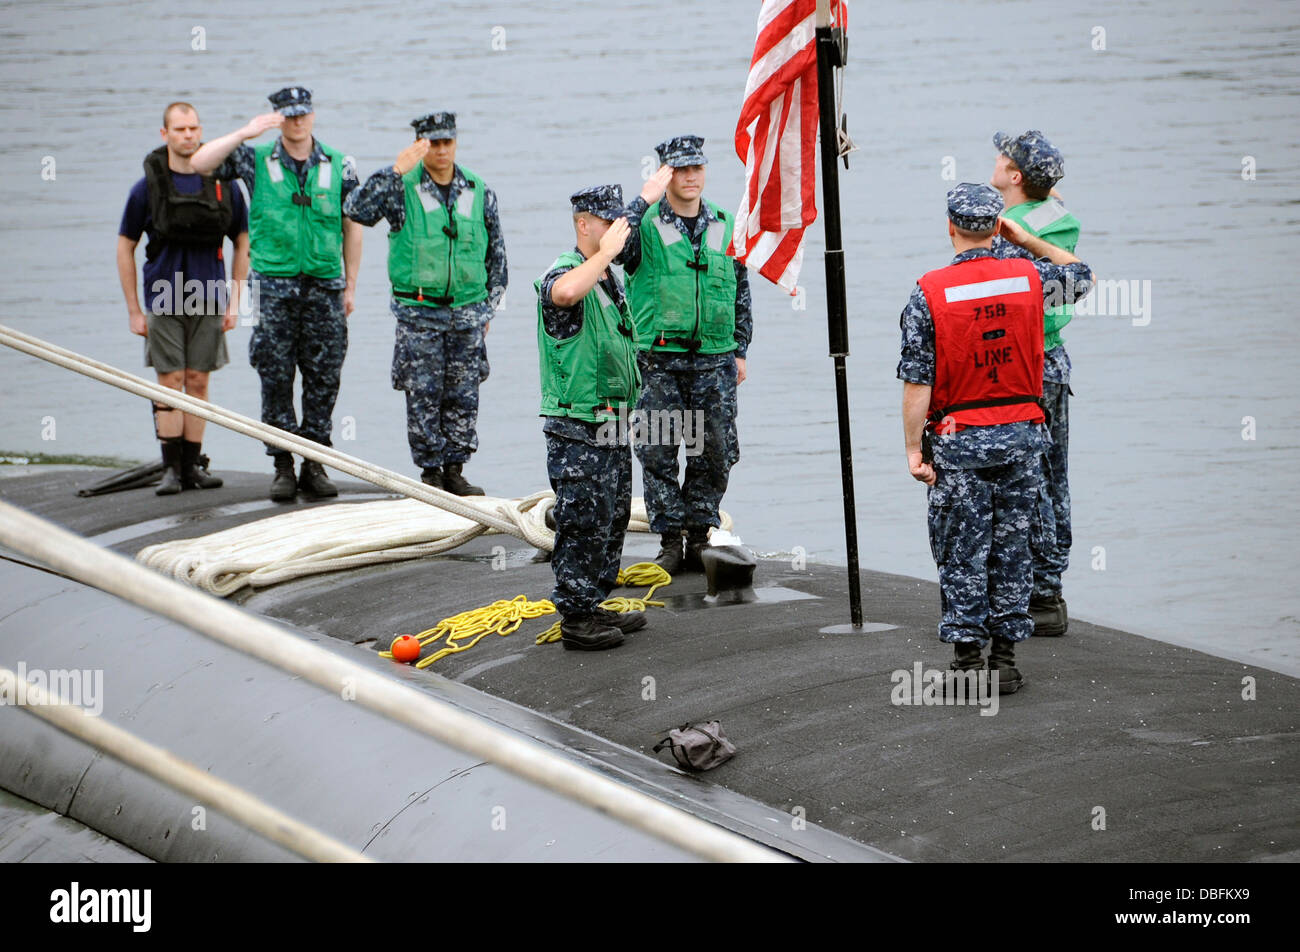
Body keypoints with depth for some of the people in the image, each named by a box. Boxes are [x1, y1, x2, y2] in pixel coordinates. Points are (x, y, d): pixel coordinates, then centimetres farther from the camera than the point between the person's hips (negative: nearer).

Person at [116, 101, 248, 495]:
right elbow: (125, 248, 5)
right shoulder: (147, 187, -2)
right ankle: (171, 468, 2)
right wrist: (133, 311, 1)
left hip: (208, 301, 2)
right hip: (164, 300, -1)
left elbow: (242, 242, 11)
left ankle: (192, 466, 11)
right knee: (170, 383, -3)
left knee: (198, 384, 5)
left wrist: (235, 301, 5)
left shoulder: (223, 184, 2)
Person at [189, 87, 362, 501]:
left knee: (323, 380, 3)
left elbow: (352, 226, 11)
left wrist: (351, 284, 9)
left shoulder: (338, 165, 7)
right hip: (274, 285, -1)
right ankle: (283, 466, 5)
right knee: (276, 378, -1)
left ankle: (314, 465, 11)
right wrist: (245, 133, -14)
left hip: (324, 285, 1)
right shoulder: (256, 160, 3)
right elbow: (200, 164, -7)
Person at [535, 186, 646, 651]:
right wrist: (606, 252, -31)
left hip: (612, 424, 9)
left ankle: (593, 605, 26)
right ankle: (575, 617, 0)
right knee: (584, 522, -6)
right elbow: (564, 293, -42)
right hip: (577, 428, -9)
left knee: (611, 520, 15)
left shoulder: (611, 279, 15)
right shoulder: (564, 272, -15)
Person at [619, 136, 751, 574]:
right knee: (659, 454, -1)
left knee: (713, 454, 4)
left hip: (714, 360, 3)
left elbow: (741, 291, 17)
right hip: (658, 359, -3)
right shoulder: (647, 223, -1)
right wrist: (646, 198, -22)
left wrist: (740, 350, 13)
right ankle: (670, 541, 8)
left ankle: (699, 538, 15)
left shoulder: (725, 226, 10)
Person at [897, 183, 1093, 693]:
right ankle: (1005, 658, 13)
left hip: (959, 440, -3)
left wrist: (914, 447, -6)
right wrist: (1026, 240, 18)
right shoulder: (1028, 278, -2)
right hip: (1021, 433, 3)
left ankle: (968, 660, 5)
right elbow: (1083, 276, 20)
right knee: (1011, 548, 10)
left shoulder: (930, 292, -10)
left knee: (962, 553, 4)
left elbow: (917, 381, -12)